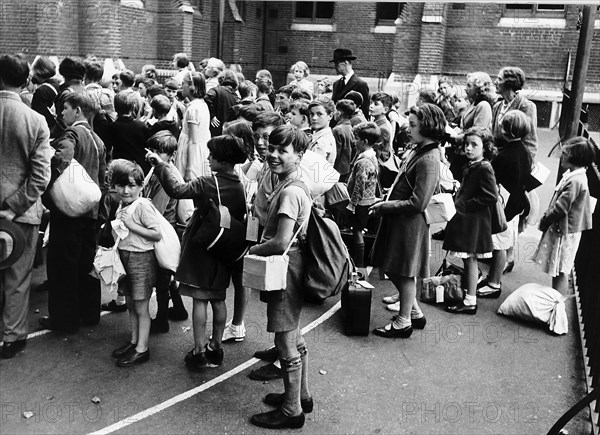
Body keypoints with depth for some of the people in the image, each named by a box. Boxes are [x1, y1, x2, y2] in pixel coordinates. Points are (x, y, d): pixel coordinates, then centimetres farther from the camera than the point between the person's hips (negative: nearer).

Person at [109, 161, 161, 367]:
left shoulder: (143, 205, -16)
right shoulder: (122, 207, 10)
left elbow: (157, 234, -20)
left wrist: (132, 225, -21)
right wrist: (115, 228, 7)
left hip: (141, 259, -8)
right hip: (124, 256, 9)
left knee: (141, 306, 0)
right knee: (130, 304, 17)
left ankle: (142, 349, 9)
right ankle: (134, 341, 30)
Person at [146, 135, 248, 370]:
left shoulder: (209, 183, -18)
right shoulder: (239, 186, 1)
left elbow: (176, 190, -22)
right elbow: (240, 220, 8)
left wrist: (159, 164, -13)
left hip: (202, 248, -6)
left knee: (199, 299, 1)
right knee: (218, 299, 14)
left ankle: (199, 352, 5)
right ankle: (215, 347, 24)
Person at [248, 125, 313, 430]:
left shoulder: (289, 192, -22)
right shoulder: (294, 186, 9)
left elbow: (280, 242, -27)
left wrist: (253, 250, -11)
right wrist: (260, 247, 7)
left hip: (285, 271, -10)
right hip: (291, 270, 10)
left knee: (286, 342, 2)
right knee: (294, 338, 21)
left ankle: (292, 411, 16)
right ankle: (301, 396, 36)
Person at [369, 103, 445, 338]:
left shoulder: (429, 160, -22)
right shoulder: (417, 151, 6)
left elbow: (417, 203, -24)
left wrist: (384, 207, -17)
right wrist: (386, 200, 4)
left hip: (410, 222, -9)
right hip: (397, 220, 9)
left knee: (404, 272, 5)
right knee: (393, 269, 18)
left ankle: (403, 323, 22)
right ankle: (415, 313, 34)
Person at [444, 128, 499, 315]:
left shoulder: (484, 169, -16)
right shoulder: (471, 167, 12)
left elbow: (490, 197, -23)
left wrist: (462, 205, -19)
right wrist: (456, 203, 6)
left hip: (474, 222, -9)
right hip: (465, 220, 9)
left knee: (470, 259, -2)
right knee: (468, 259, 16)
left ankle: (470, 302, 6)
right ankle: (466, 293, 28)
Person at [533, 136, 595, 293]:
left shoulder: (575, 181, -25)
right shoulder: (574, 175, 6)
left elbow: (560, 208, -23)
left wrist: (544, 221, -10)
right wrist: (546, 218, 10)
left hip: (565, 232, -9)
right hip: (561, 227, 9)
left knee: (561, 271, 1)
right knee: (557, 269, 19)